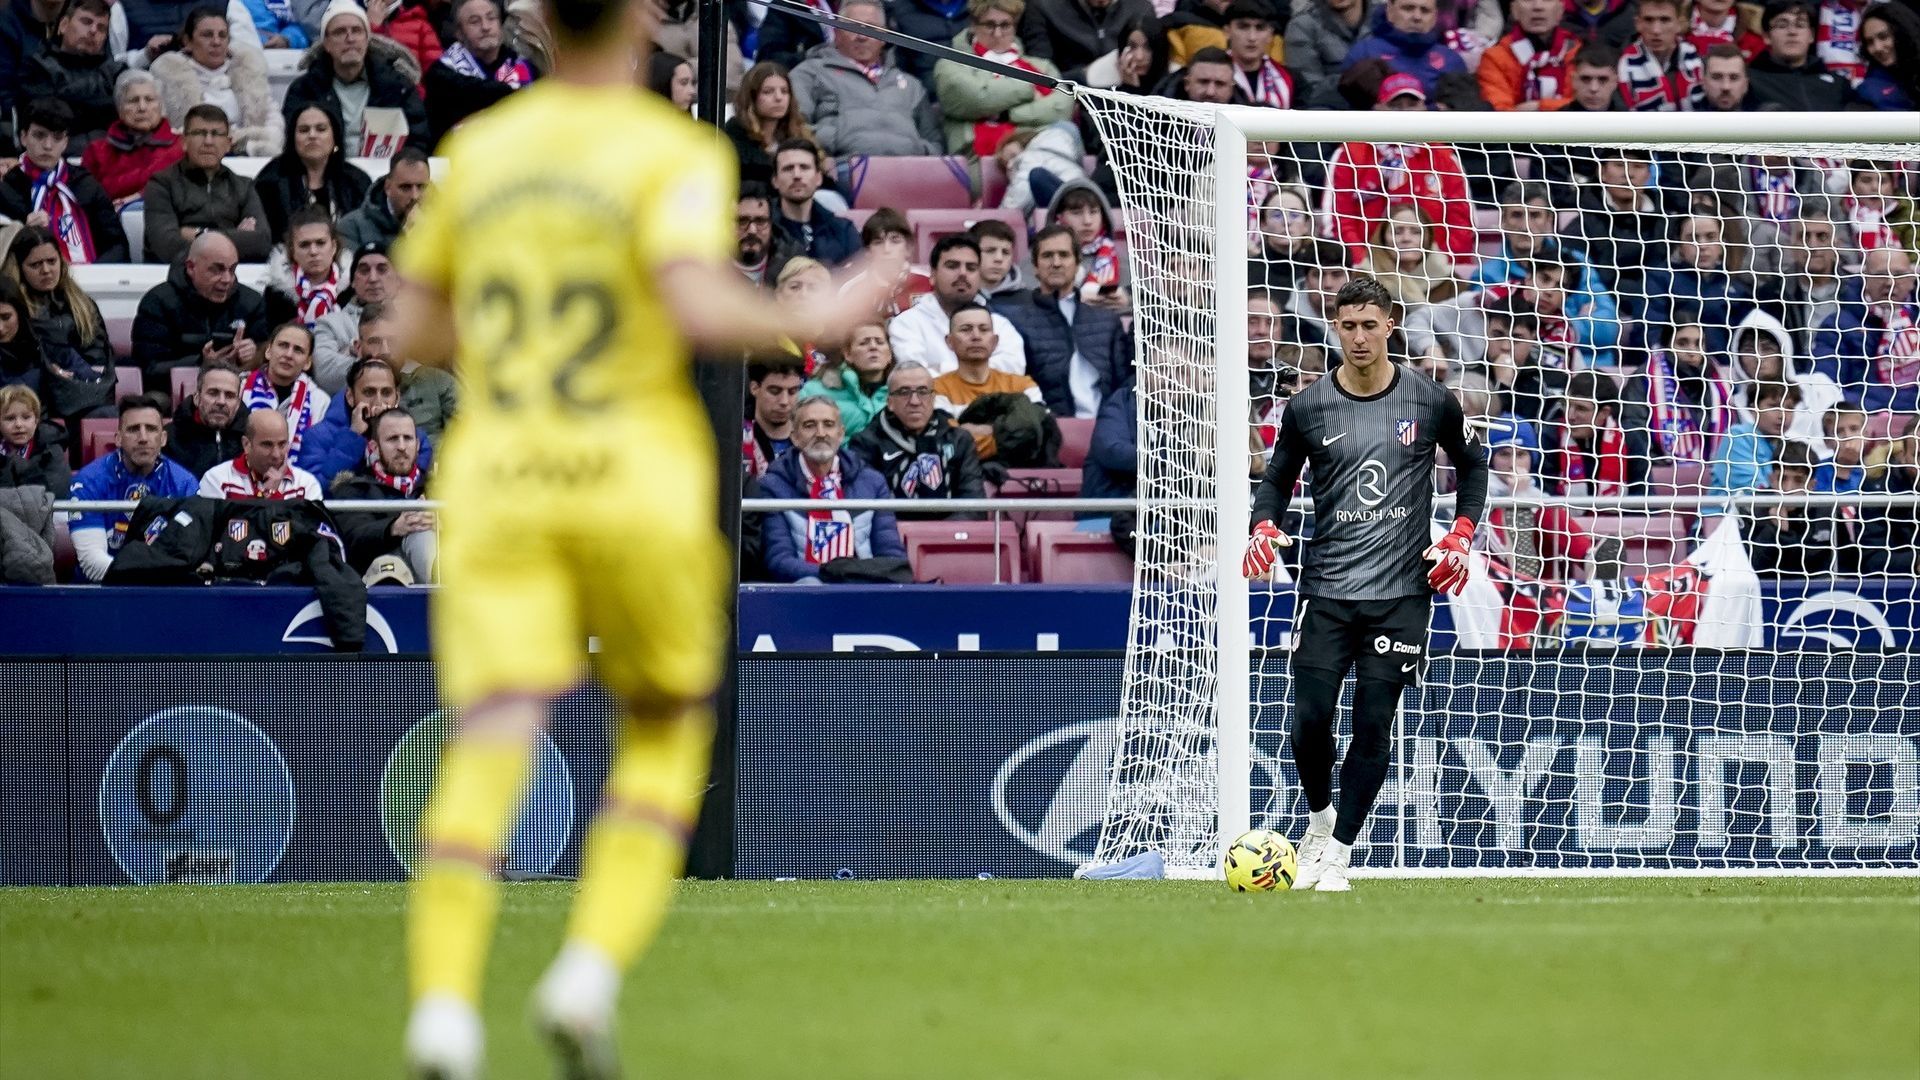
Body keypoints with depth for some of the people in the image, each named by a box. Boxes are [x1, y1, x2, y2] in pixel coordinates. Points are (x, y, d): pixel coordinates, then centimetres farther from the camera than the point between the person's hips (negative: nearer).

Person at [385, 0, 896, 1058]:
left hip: (495, 484, 3)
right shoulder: (674, 154, -4)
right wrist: (810, 325, -3)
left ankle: (442, 1006, -29)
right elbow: (699, 307, -19)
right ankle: (589, 973, -3)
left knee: (488, 747, -8)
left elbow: (415, 329, 16)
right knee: (664, 736, 17)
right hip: (638, 484, -3)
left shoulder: (478, 148, 10)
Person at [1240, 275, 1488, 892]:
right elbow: (1278, 477, 15)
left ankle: (1339, 852, 8)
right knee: (1310, 718, -8)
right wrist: (1264, 527, -5)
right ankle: (1319, 818, 21)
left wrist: (1461, 534, 3)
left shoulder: (1430, 402, 1)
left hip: (1401, 591, 0)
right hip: (1327, 587, 1)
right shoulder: (1308, 408, 2)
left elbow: (1472, 465, 17)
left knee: (1374, 725, -3)